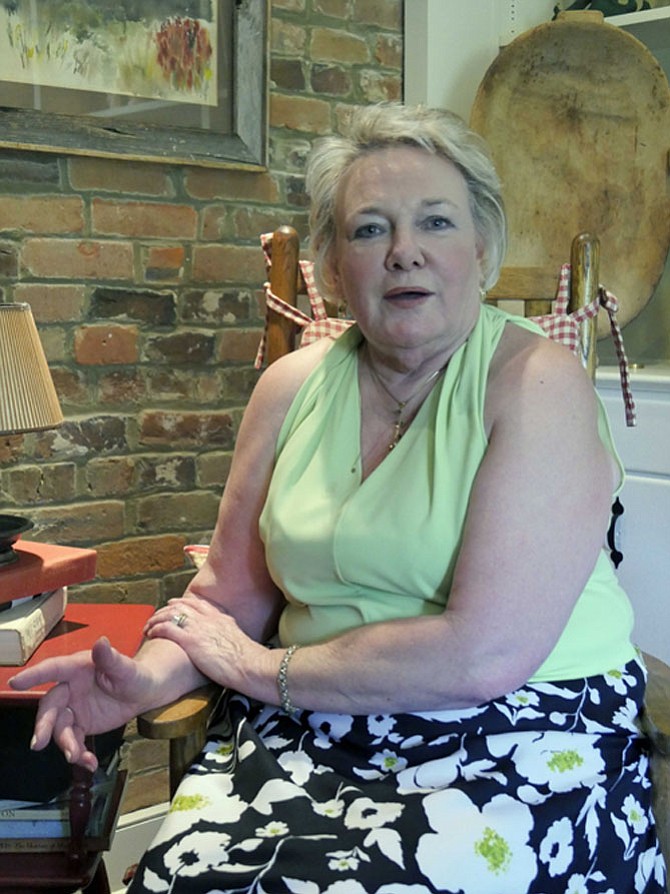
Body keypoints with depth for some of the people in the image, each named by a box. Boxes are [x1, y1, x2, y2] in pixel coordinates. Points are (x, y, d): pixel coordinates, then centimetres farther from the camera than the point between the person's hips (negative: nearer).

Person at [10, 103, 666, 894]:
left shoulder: (540, 383, -12)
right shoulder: (292, 388, 5)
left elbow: (485, 654, -20)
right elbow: (231, 592, 12)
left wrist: (263, 668, -10)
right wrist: (150, 676, -9)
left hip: (520, 740, -3)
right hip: (310, 735, 4)